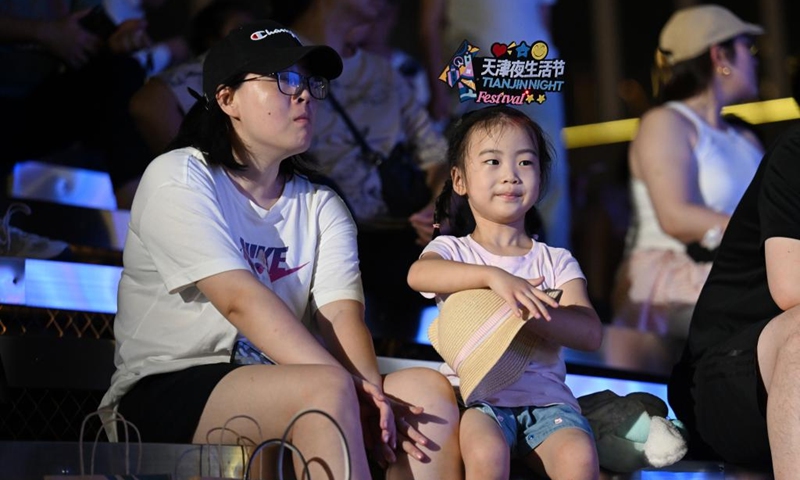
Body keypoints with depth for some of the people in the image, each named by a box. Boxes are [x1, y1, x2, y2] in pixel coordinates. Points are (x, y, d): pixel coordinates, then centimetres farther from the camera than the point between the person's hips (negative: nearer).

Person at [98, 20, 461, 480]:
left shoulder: (321, 207, 14)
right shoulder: (178, 178, -4)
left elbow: (343, 315, -4)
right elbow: (242, 301, -18)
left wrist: (370, 397, -26)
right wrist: (350, 389, -29)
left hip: (279, 396, 6)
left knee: (428, 389, -19)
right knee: (328, 390, -33)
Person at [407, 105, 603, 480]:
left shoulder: (556, 261, 14)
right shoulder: (452, 250, 9)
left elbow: (591, 332, -3)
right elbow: (418, 274, -18)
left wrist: (530, 310, -22)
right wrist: (493, 276, -33)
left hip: (546, 396, 2)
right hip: (478, 397, -2)